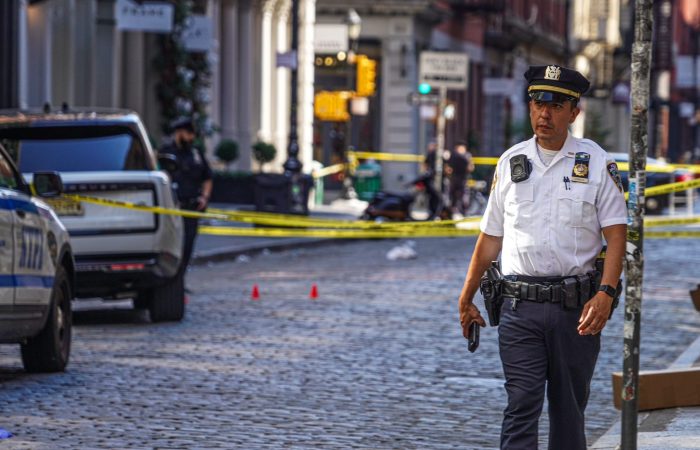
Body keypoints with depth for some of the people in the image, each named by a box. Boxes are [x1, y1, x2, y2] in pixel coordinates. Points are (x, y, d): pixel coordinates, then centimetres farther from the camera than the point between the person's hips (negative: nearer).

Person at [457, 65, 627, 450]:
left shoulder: (596, 162, 3)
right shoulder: (511, 162, 10)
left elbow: (616, 233, -2)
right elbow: (490, 237, 16)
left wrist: (606, 293, -16)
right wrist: (466, 299, 17)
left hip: (576, 307, -1)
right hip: (520, 306, 1)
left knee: (569, 407, 7)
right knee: (521, 404, -9)